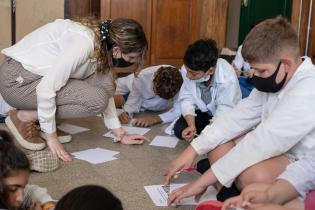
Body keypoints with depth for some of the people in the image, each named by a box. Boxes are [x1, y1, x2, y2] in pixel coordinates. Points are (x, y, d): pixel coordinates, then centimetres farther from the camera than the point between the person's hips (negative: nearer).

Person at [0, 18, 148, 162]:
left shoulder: (102, 43, 0)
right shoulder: (83, 44, -28)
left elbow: (105, 91, 8)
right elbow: (46, 88, -29)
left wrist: (120, 134, 7)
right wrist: (51, 137, -20)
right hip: (17, 80, -8)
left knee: (103, 81, -8)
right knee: (96, 100, -21)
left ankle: (44, 123, 5)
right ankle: (23, 117, -5)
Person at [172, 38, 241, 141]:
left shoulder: (228, 78, -36)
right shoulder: (187, 69, -25)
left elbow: (225, 110, -31)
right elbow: (187, 99, -18)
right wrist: (191, 126, -33)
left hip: (222, 115, -2)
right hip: (202, 111, 3)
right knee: (179, 129, -17)